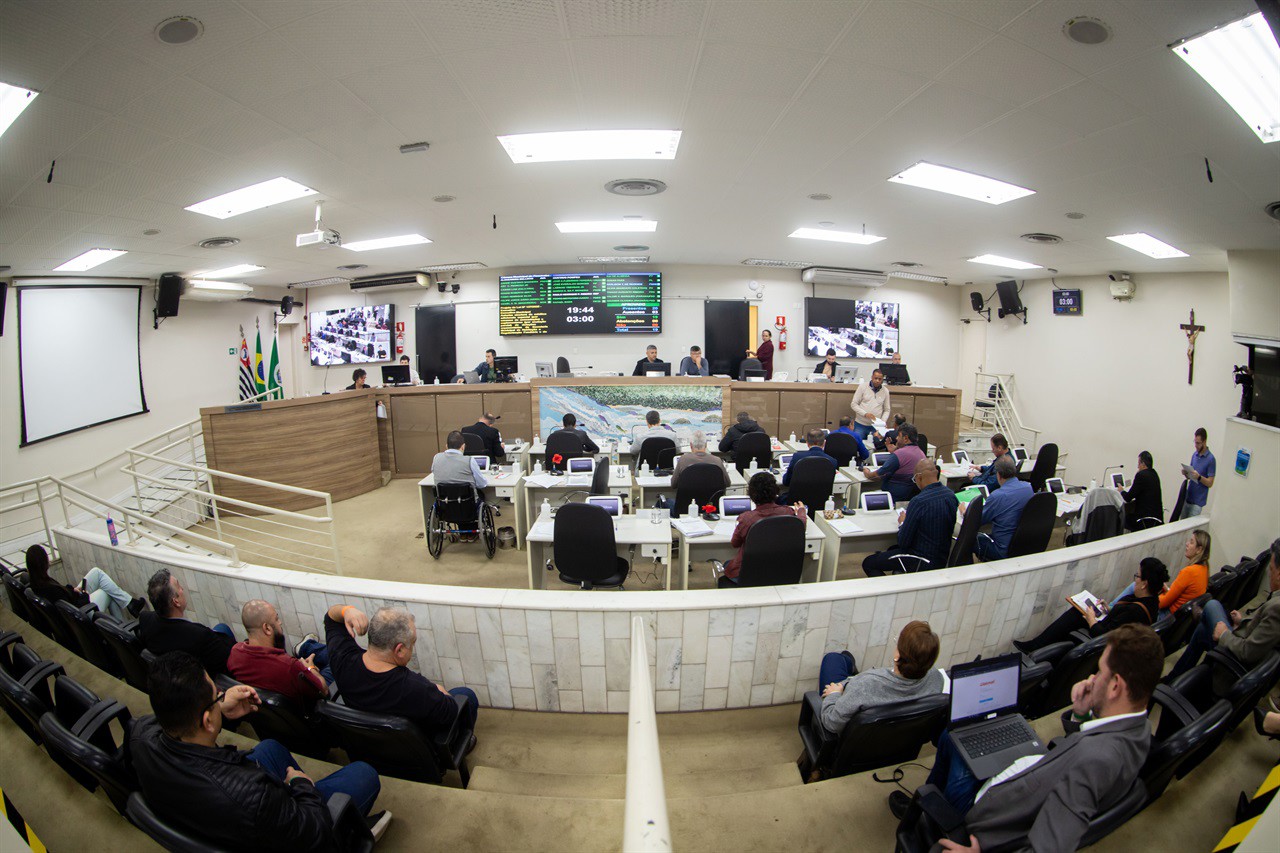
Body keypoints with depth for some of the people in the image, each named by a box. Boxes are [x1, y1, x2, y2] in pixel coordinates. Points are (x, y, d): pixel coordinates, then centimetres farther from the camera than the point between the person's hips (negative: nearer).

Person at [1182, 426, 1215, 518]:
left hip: (1197, 502, -6)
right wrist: (1186, 474, -5)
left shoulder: (1211, 459, -11)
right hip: (1187, 497, 6)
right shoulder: (1194, 455, 8)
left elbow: (1210, 483, -11)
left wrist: (1199, 477, -27)